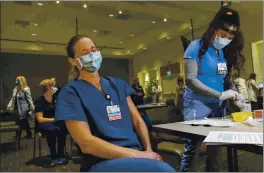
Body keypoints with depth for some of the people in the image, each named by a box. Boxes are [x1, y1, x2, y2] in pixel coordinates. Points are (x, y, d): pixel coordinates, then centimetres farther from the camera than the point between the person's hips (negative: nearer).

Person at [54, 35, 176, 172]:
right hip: (101, 161, -5)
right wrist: (139, 155, -16)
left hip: (136, 154, 6)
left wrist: (148, 150, -8)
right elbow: (86, 143, -14)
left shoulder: (118, 84, 12)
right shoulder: (70, 92, -4)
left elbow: (138, 121, 10)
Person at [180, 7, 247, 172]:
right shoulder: (197, 46, -9)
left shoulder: (226, 52, 9)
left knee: (216, 148, 12)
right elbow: (191, 80, -16)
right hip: (197, 104, -6)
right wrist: (220, 95, -18)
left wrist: (237, 95, -8)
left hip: (218, 105, 6)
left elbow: (228, 80, 13)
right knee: (192, 148, -4)